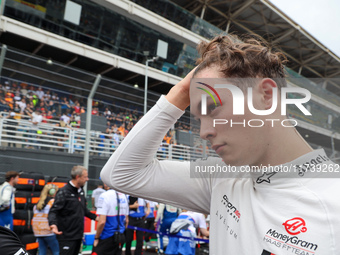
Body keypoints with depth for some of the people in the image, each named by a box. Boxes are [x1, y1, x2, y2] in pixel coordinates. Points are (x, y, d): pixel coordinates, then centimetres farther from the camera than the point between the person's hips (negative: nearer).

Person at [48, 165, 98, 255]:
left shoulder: (80, 190, 10)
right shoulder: (64, 192, -14)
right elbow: (53, 211, -18)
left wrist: (95, 217, 17)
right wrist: (53, 224, -35)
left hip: (78, 234, 8)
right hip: (67, 237, -8)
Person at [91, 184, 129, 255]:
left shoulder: (105, 196, -16)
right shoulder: (124, 196, 5)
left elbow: (102, 222, -20)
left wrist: (96, 238, -7)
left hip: (107, 238, -6)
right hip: (120, 238, 6)